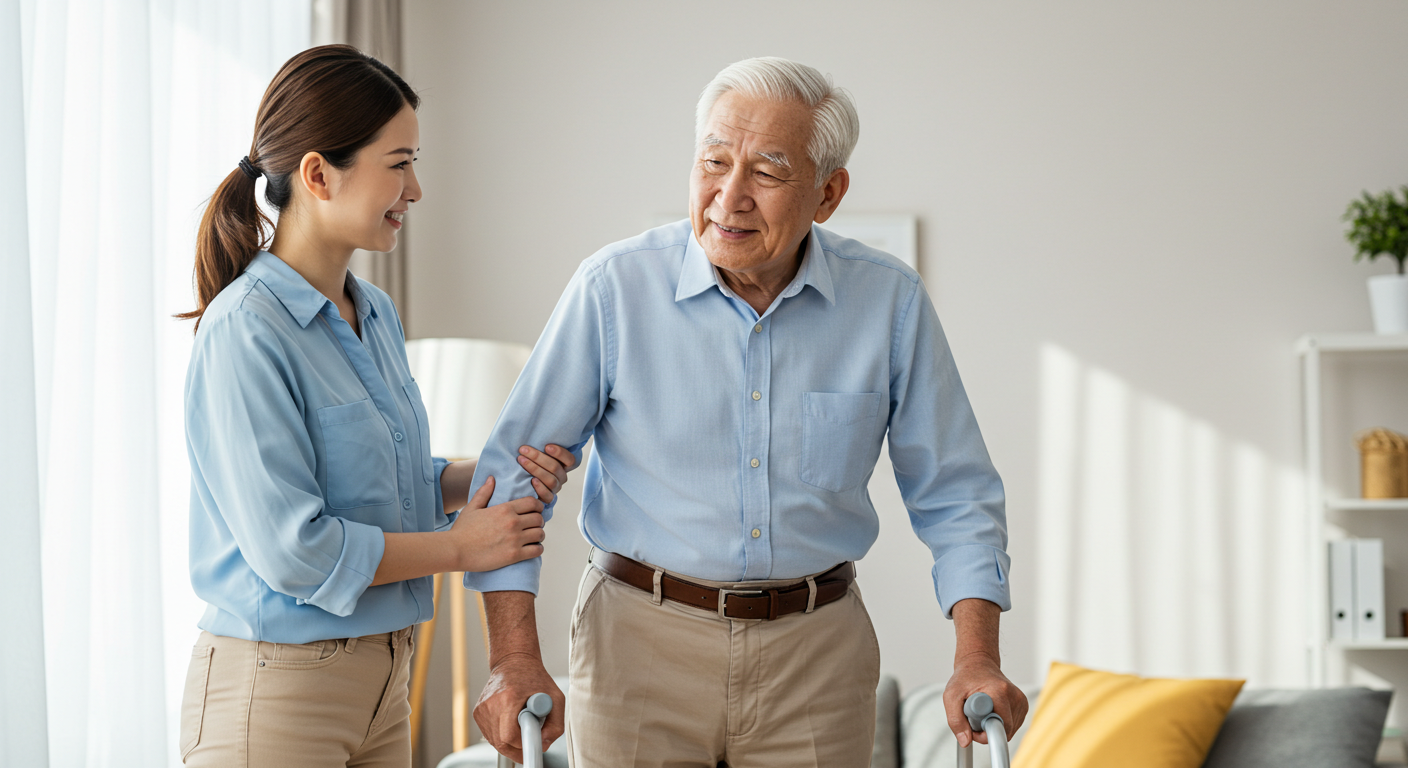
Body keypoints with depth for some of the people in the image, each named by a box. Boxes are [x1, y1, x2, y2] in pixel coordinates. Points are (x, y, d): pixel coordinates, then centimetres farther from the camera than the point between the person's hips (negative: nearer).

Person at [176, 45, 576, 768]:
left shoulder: (377, 314, 10)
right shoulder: (246, 330, -18)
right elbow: (290, 548, -22)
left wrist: (490, 473, 1)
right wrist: (458, 546, -12)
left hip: (382, 680, 8)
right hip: (274, 691, -8)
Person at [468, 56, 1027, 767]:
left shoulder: (889, 302, -4)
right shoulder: (615, 287, -9)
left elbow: (953, 497, 3)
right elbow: (513, 471, -6)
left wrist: (977, 658, -9)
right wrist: (514, 658, -15)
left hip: (815, 655, 2)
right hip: (642, 642, -1)